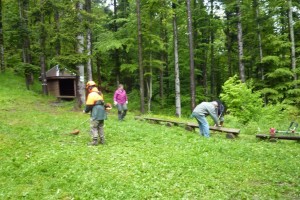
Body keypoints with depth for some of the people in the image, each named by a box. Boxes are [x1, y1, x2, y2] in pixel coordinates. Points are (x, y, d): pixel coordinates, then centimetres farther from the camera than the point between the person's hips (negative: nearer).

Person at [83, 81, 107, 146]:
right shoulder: (100, 93, 15)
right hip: (101, 113, 8)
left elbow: (89, 105, -14)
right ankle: (102, 140, 16)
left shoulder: (91, 94, -12)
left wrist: (85, 111, 5)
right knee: (100, 127, 14)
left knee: (94, 127, -1)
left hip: (96, 114, -8)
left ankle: (95, 141, -2)